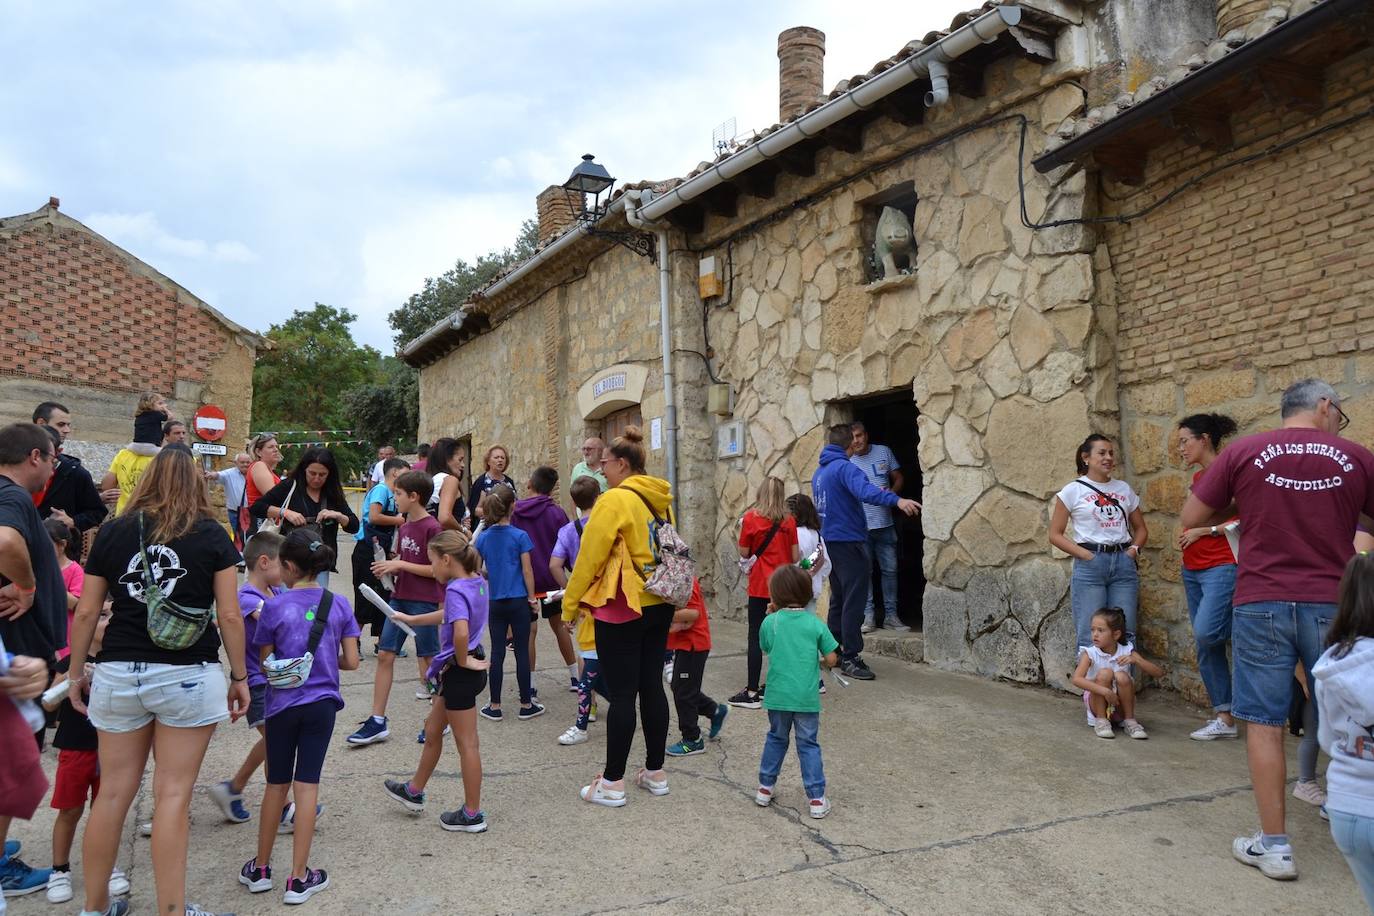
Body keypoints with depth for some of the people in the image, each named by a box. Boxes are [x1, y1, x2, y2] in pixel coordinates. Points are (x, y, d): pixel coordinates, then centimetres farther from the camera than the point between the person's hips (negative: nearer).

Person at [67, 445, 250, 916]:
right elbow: (229, 615, -4)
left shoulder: (112, 532, 5)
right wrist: (240, 675, 5)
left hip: (118, 673, 3)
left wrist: (76, 673, 18)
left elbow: (86, 612, 6)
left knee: (113, 792, 13)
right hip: (187, 676, -3)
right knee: (173, 794, 2)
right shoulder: (212, 535, -3)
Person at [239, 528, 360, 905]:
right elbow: (351, 662, -3)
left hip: (282, 704, 0)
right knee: (307, 786, 5)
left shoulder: (274, 607, -10)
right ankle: (298, 878, 10)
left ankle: (260, 869, 30)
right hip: (321, 703, 0)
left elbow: (265, 664, -2)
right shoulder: (339, 604, -5)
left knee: (276, 785, 15)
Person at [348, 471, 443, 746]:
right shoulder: (403, 528, 11)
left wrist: (400, 564, -17)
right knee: (384, 655, 6)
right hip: (400, 599, 8)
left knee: (428, 659, 3)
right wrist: (390, 567, -2)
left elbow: (437, 569, -17)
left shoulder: (431, 528, -14)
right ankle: (377, 722, 13)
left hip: (424, 602, -8)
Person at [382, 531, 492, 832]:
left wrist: (463, 661, -21)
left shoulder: (456, 589, -22)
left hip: (460, 673, -10)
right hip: (464, 670, 10)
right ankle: (414, 791, 42)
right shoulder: (478, 582, 5)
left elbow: (461, 632, -38)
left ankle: (472, 815, 15)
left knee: (466, 743, 2)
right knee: (432, 729, 24)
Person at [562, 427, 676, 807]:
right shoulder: (660, 500, 8)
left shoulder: (615, 500, -14)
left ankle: (612, 783, 8)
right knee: (651, 686, 13)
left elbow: (590, 555, -13)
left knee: (621, 693, -1)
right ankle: (655, 773, 23)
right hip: (659, 605, 7)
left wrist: (570, 604, -4)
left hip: (621, 608, -7)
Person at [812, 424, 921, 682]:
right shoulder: (844, 467, -15)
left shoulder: (819, 472, 13)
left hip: (829, 541, 9)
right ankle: (850, 658, -6)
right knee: (853, 602, -6)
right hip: (849, 542, -9)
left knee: (838, 599, 16)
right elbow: (865, 491, -35)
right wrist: (896, 500, -47)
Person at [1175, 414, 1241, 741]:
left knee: (1206, 632, -23)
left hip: (1222, 567, -8)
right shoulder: (1198, 477, 15)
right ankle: (1224, 718, 12)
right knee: (1206, 649, 6)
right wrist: (1187, 533, 8)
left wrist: (1203, 530, -15)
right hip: (1193, 570, 8)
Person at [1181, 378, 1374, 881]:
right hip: (1332, 605, 1)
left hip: (1262, 604, -1)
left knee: (1265, 723, 5)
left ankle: (1274, 846, 10)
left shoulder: (1243, 452, -1)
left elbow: (1191, 518, 3)